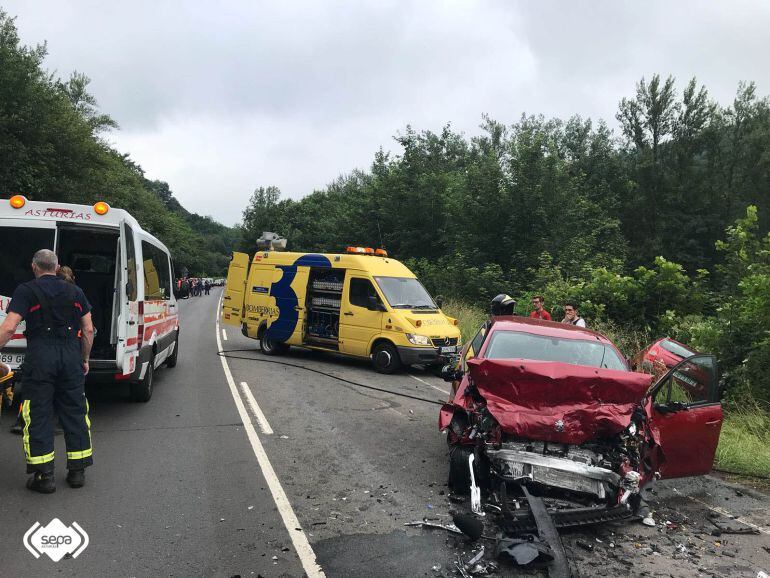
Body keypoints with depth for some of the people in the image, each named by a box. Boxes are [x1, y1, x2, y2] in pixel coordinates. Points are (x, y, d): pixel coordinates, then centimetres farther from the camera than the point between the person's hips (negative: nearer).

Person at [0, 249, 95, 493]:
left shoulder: (26, 291, 0)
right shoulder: (74, 291, 11)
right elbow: (88, 330, 9)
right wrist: (85, 359, 18)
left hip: (40, 356, -3)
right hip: (71, 355, 3)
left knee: (39, 415, 5)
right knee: (74, 412, 11)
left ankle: (44, 476, 7)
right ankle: (78, 471, 17)